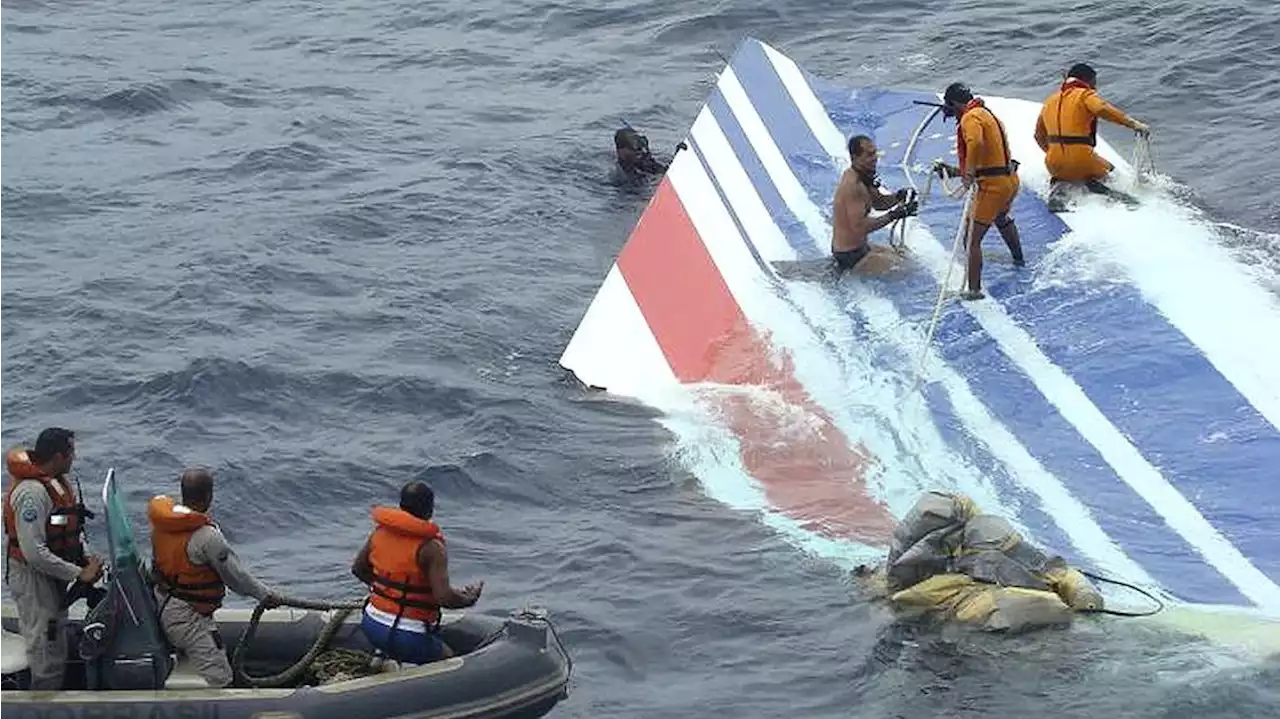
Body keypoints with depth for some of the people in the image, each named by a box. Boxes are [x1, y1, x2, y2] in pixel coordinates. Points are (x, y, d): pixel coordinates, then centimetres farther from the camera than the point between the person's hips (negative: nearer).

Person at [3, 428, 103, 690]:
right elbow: (34, 553, -30)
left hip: (52, 578, 10)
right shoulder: (32, 492, -27)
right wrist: (79, 573, -24)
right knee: (47, 661, -4)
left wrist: (86, 558, -2)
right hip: (33, 580, -10)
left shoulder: (58, 482, 4)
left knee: (57, 656, 20)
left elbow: (71, 528, 16)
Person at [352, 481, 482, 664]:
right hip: (408, 638, -7)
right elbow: (444, 596, -23)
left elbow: (358, 569, 15)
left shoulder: (380, 531, 2)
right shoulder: (430, 548, -18)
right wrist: (469, 599, -4)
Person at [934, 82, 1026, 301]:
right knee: (1002, 218, 40)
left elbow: (975, 143, -35)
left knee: (972, 239, -9)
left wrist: (969, 172, -33)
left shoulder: (970, 118, -11)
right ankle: (1018, 259, 61)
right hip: (1010, 180, 10)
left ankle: (974, 289, -15)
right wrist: (955, 171, 27)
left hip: (993, 185, -10)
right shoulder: (987, 115, 20)